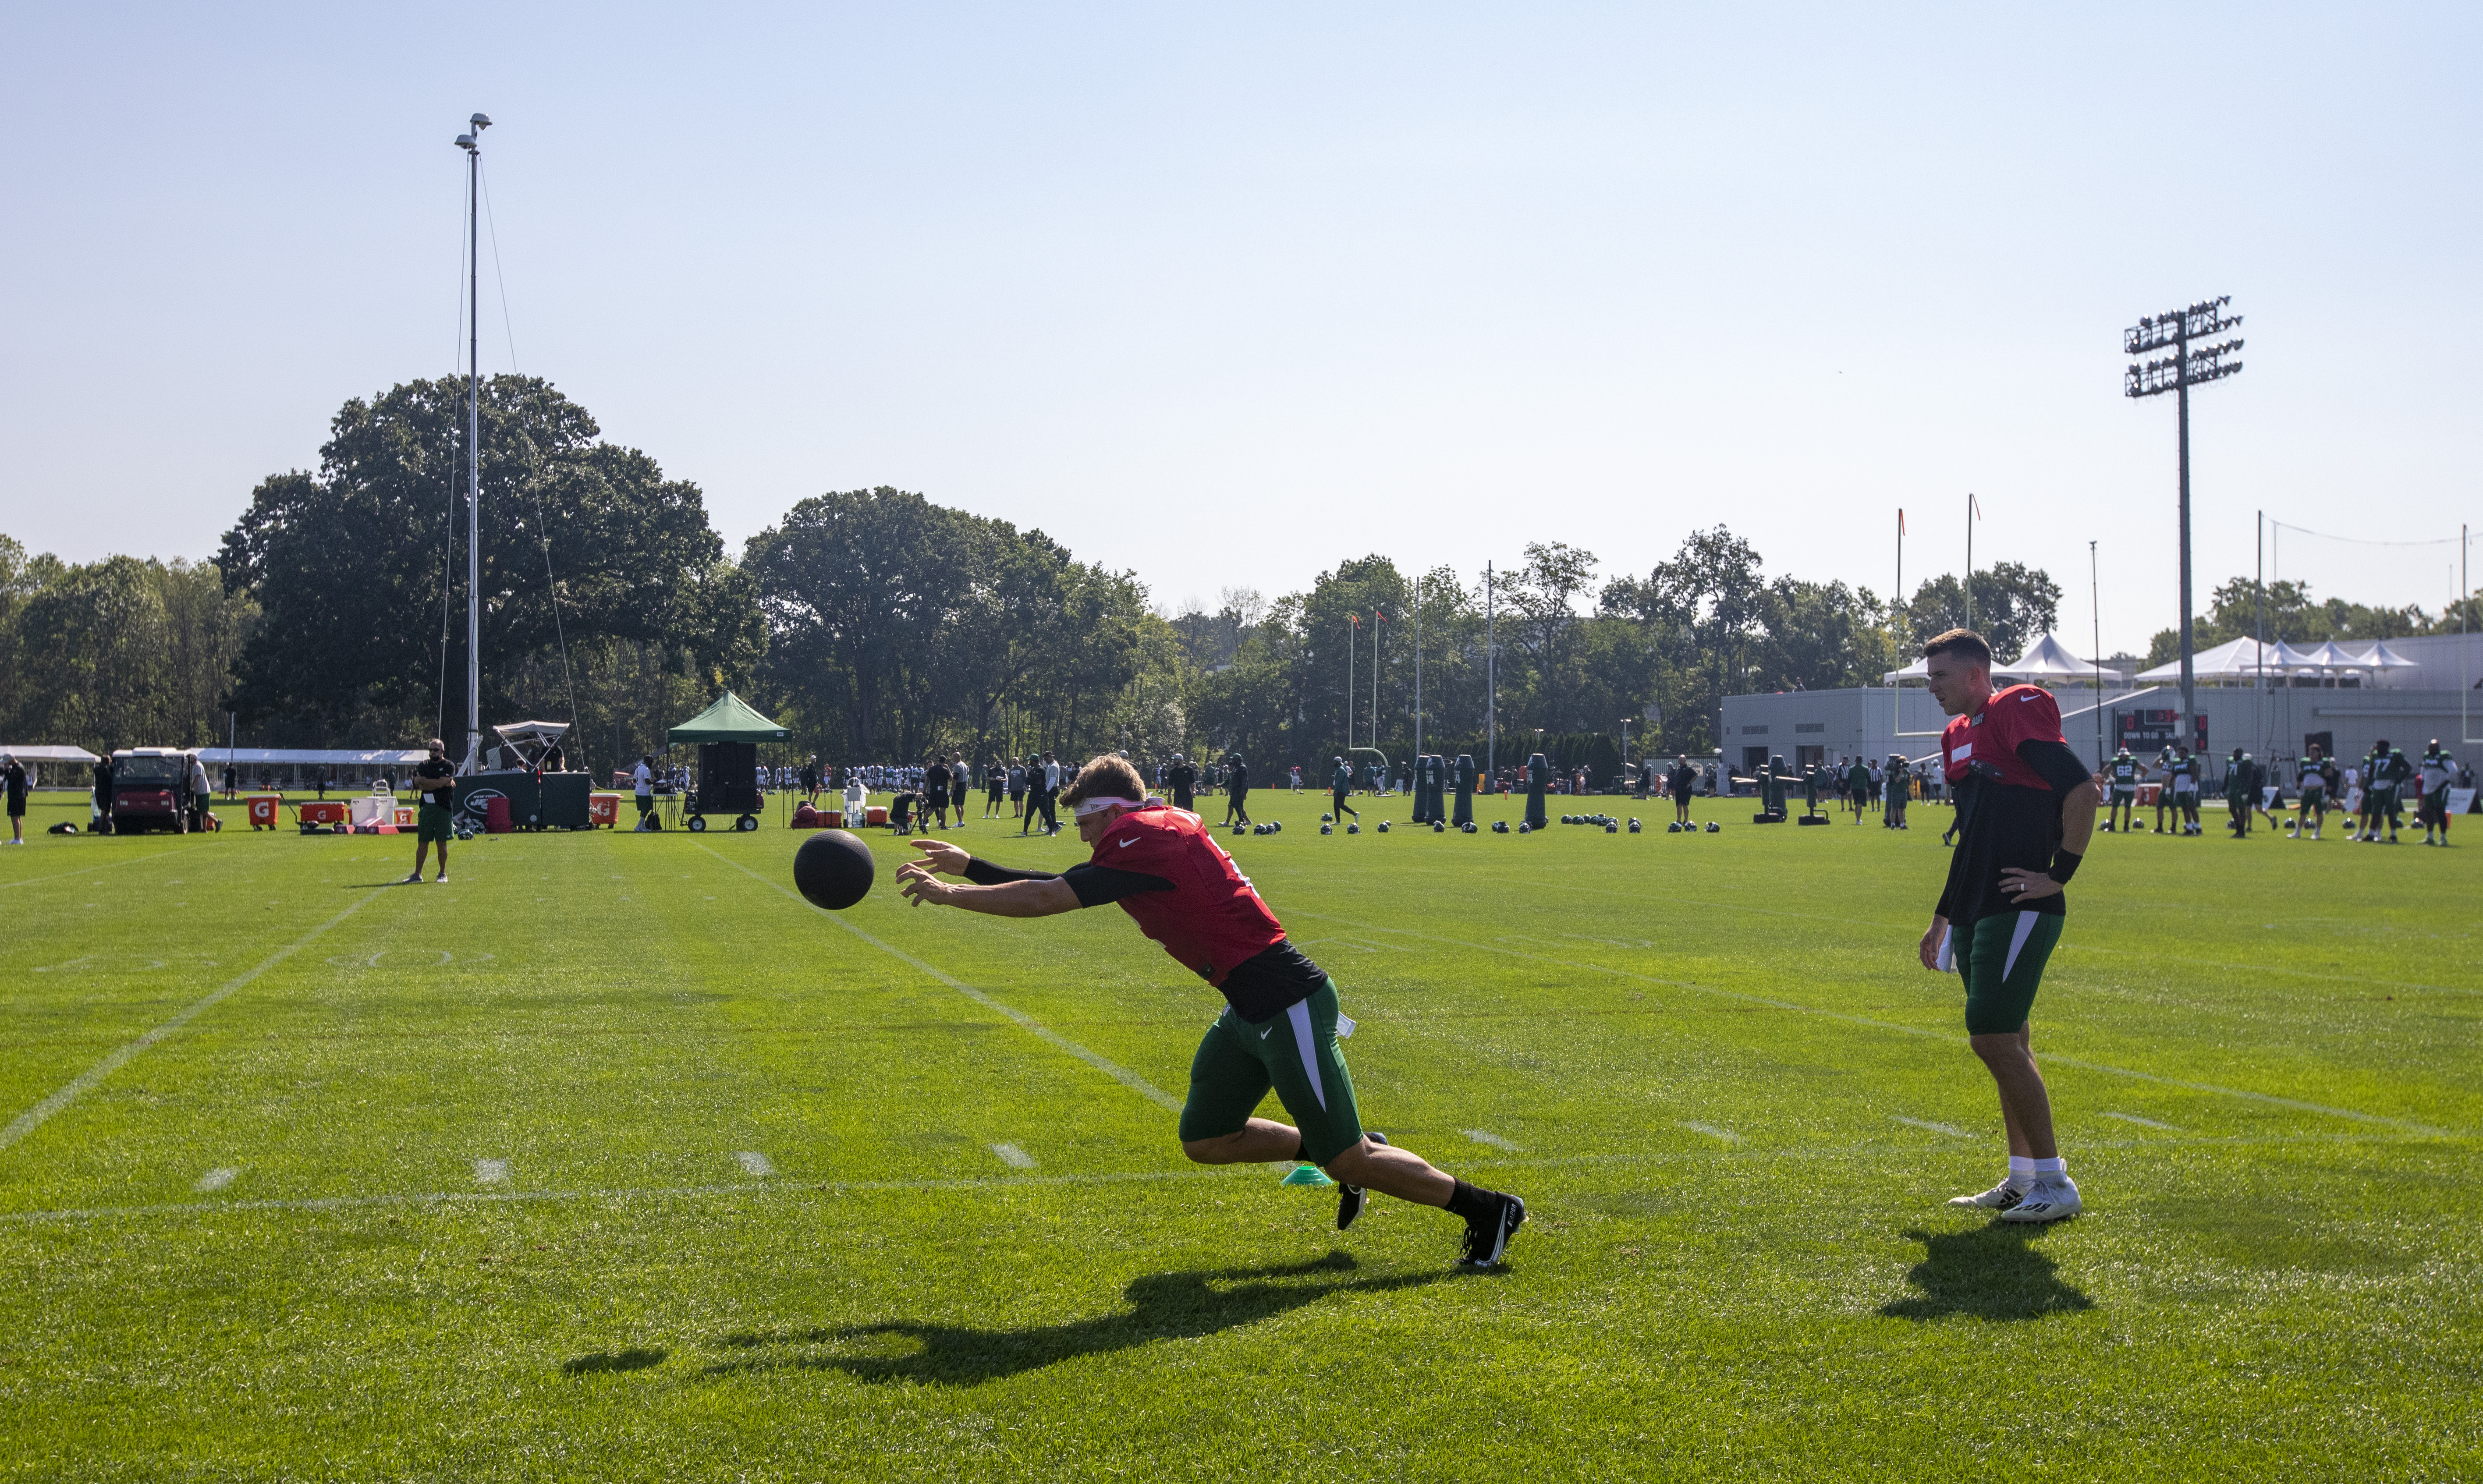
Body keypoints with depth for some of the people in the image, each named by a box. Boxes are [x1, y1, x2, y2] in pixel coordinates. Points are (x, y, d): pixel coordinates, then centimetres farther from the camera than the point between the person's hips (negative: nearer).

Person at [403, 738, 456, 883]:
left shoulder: (449, 766, 1)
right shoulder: (423, 766, 13)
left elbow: (441, 783, -14)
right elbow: (419, 786, -2)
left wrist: (424, 781, -5)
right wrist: (441, 783, -7)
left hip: (443, 808, -3)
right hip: (426, 807, 3)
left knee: (441, 843, 0)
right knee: (422, 842, 4)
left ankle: (443, 874, 9)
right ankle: (417, 874, 8)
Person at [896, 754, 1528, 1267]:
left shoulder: (1146, 841, -15)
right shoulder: (1155, 836, 14)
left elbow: (1043, 900, -17)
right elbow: (1060, 888, 23)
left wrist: (947, 893, -7)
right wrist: (969, 866, 22)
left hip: (1286, 1003, -10)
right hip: (1251, 1009, 10)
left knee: (1345, 1161, -4)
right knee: (1205, 1139, 13)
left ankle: (1488, 1208, 9)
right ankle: (1359, 1154, 25)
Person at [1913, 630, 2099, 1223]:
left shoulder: (2017, 712, -11)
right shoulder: (1958, 735, 17)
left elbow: (2084, 790, -20)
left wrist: (2059, 874, -17)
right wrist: (1942, 918, 25)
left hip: (2020, 908, -9)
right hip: (1979, 911, 9)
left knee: (1993, 1037, -12)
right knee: (2007, 1042, 12)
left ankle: (2055, 1184, -5)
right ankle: (2023, 1180, 20)